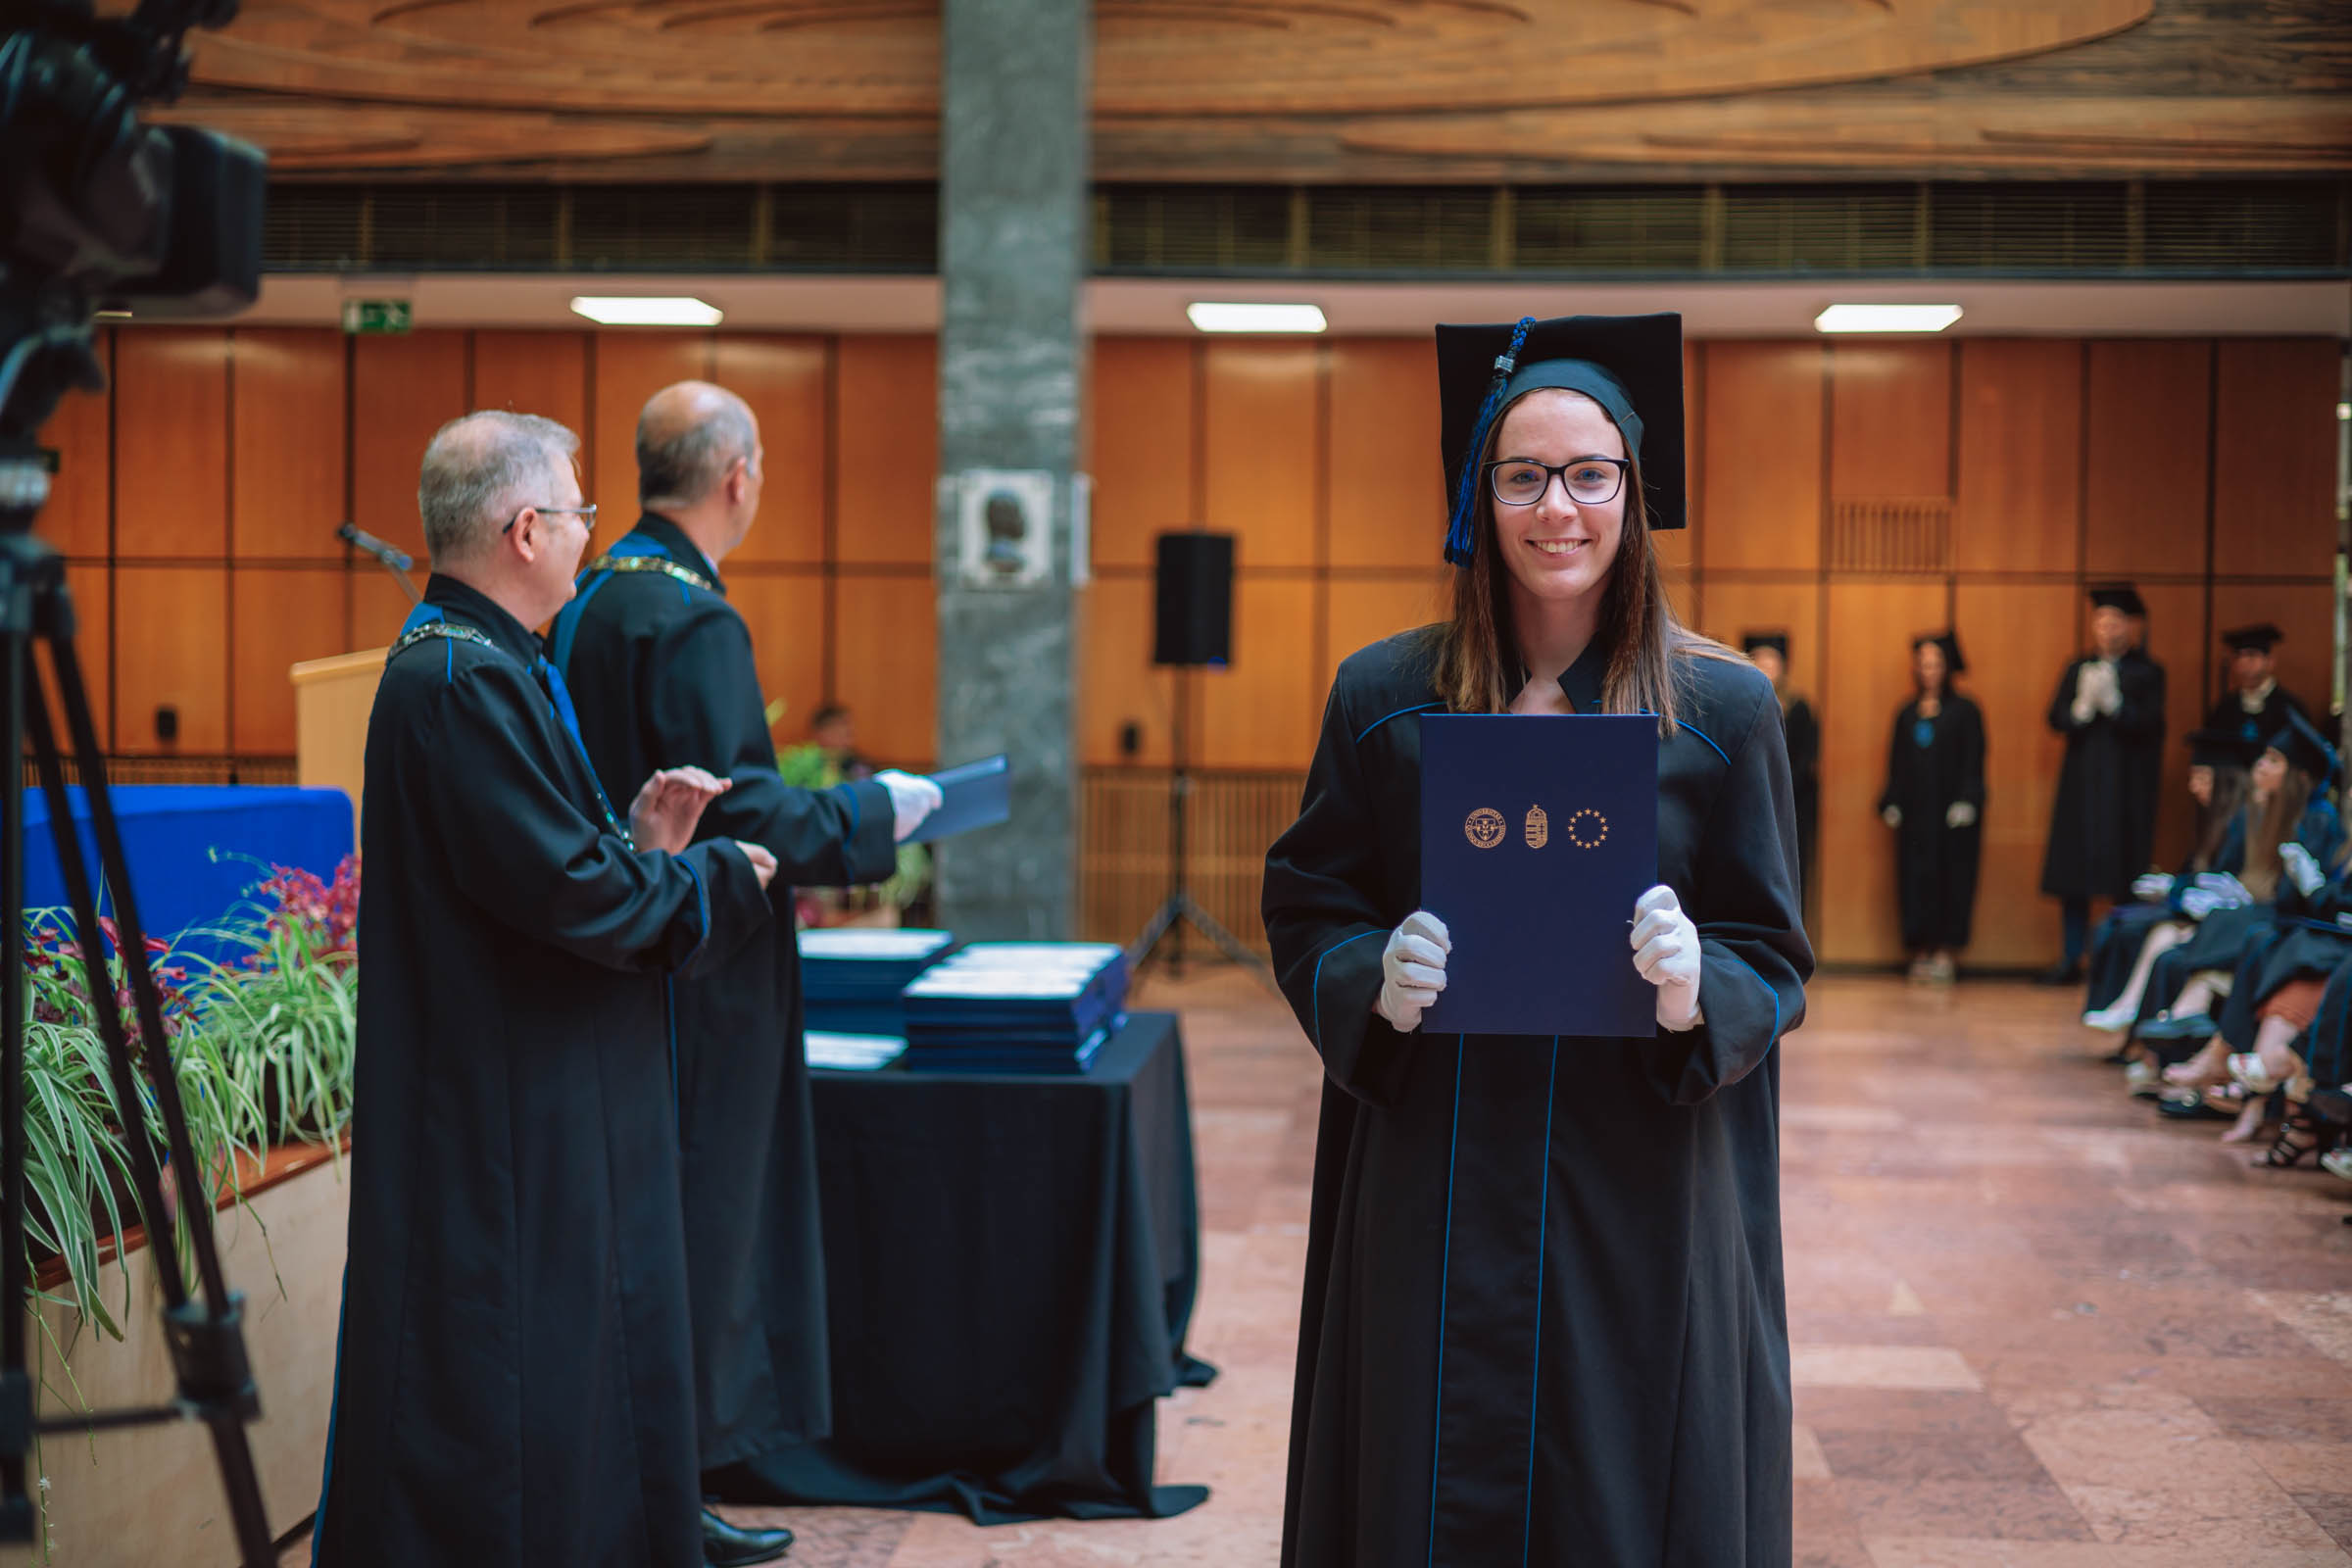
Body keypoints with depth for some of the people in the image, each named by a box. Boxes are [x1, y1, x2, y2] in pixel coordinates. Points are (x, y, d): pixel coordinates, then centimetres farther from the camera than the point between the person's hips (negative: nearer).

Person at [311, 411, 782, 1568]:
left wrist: (638, 842, 1)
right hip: (506, 1123, -11)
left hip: (543, 1106, 11)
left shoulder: (468, 662, 13)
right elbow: (563, 888, -25)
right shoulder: (464, 681, -21)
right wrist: (715, 876, -10)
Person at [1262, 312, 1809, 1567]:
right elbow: (1302, 911, 7)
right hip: (1434, 1193, 1)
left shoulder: (1724, 711, 0)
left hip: (1637, 1199, 0)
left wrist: (1698, 992, -19)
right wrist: (1372, 979, -14)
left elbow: (1776, 960, 2)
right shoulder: (1385, 699, 2)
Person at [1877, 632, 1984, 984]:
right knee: (1916, 878, 0)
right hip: (1913, 813, 4)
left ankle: (1944, 952, -3)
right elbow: (1896, 764, 13)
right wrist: (1891, 803, 3)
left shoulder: (1964, 712, 1)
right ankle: (1921, 951, 4)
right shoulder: (1907, 714, 13)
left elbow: (1972, 764, -3)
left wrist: (1966, 802, -13)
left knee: (1949, 877, -5)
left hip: (1949, 812, -4)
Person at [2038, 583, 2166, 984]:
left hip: (2126, 789, -3)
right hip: (2081, 783, 3)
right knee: (2073, 876, 2)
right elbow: (2056, 718, 2)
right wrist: (2083, 705, -18)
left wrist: (2111, 701, -23)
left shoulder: (2148, 673, 1)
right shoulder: (2078, 669, 12)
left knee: (2123, 876, -5)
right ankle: (2072, 959, 7)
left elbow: (2149, 723, -11)